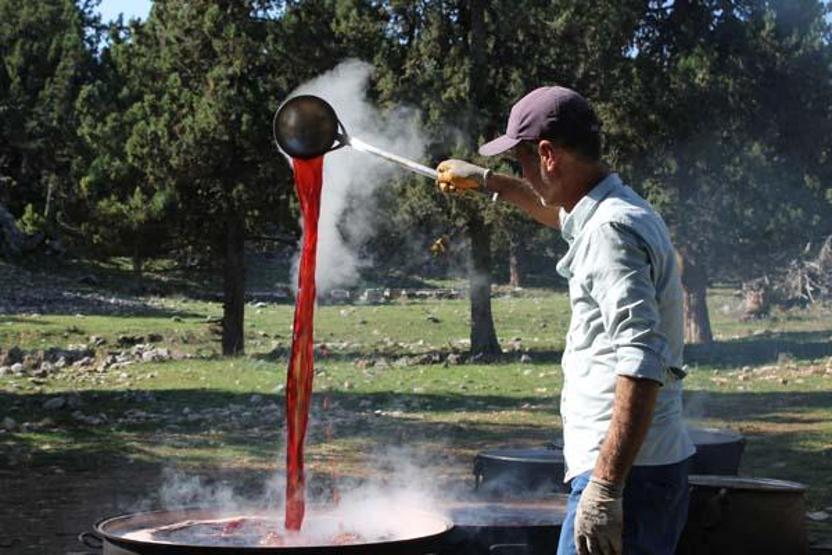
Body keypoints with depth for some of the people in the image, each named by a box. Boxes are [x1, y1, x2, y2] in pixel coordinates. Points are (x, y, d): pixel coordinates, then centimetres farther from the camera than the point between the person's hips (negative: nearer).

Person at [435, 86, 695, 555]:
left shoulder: (612, 230, -16)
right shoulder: (613, 212, 16)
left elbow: (642, 364, -25)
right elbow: (561, 213, 43)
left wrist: (604, 487, -29)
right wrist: (487, 181, 51)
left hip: (628, 473, -10)